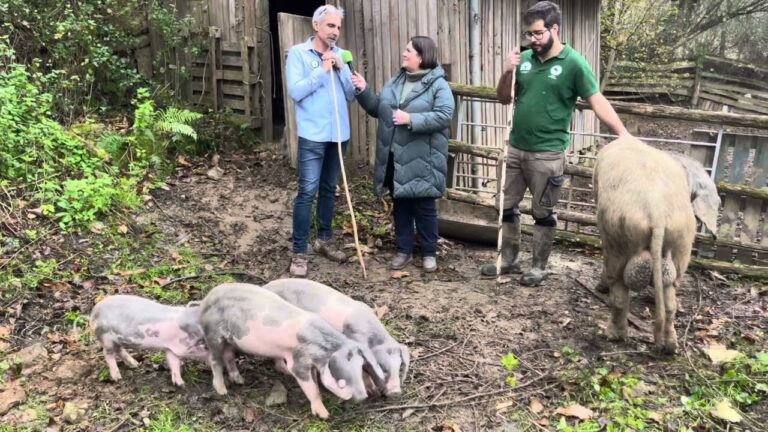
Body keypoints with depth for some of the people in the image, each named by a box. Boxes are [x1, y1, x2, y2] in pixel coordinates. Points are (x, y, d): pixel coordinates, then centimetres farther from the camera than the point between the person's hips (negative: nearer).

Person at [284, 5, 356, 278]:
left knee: (329, 189, 15)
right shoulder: (298, 53, -4)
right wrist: (323, 70, -14)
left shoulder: (340, 55, 11)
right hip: (312, 135, -5)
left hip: (339, 133, 5)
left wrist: (340, 68, -7)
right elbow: (295, 91, -16)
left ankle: (325, 239, 29)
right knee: (307, 192, -8)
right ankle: (299, 253, -2)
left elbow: (351, 95, 7)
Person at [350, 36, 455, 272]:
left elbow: (443, 116, -19)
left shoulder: (438, 85, -8)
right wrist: (364, 91, -1)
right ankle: (403, 249, 26)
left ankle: (429, 252, 20)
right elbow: (377, 109, 15)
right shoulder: (395, 81, 11)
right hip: (394, 158, 6)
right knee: (400, 204, 14)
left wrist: (411, 119, -25)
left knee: (424, 207, 5)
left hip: (421, 160, -6)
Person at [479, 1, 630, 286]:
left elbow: (597, 101, -15)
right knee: (507, 206, 14)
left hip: (547, 154, -5)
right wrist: (507, 73, -9)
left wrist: (623, 134, -25)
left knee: (543, 213, 7)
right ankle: (508, 259, 29)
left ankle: (538, 267, 21)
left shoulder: (573, 63, -11)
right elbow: (504, 99, 9)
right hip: (516, 148, 6)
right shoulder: (524, 59, 3)